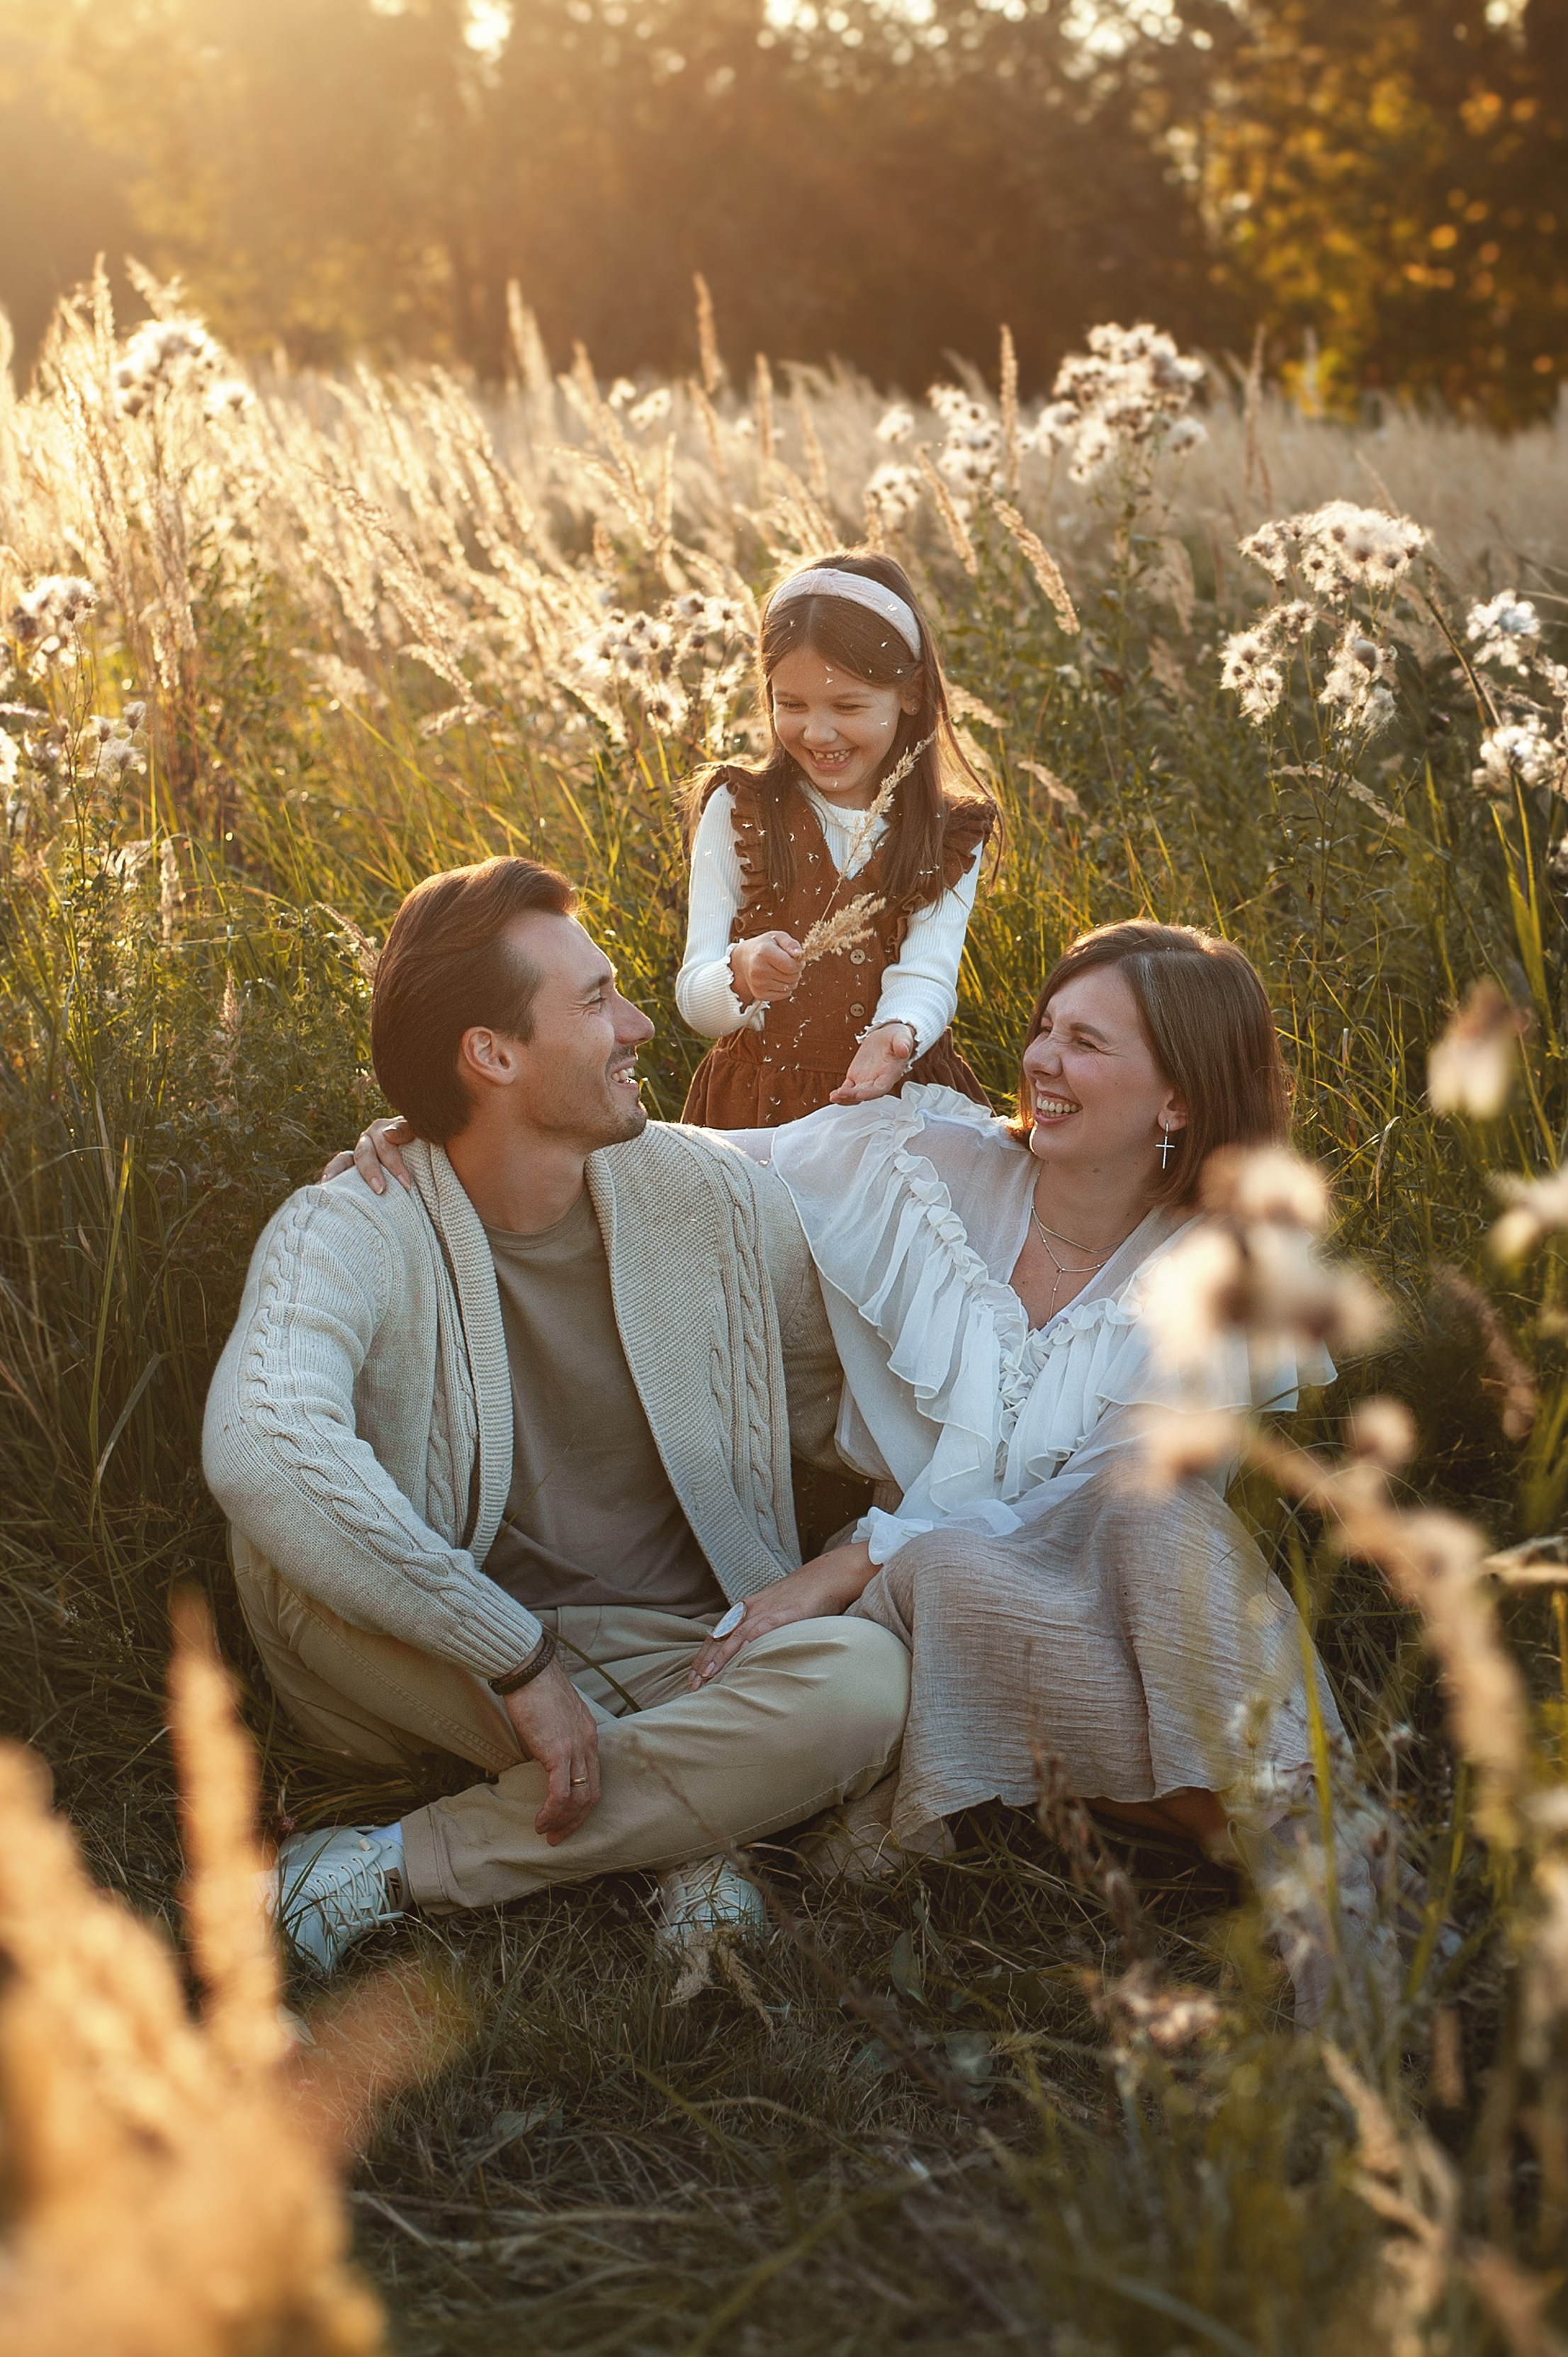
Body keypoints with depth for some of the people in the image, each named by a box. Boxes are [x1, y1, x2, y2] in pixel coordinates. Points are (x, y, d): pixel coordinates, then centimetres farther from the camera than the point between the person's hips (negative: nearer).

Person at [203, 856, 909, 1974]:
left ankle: (394, 1868, -18)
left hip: (685, 1655, 2)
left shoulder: (713, 1195, -5)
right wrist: (523, 1665, -38)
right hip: (456, 1669, -2)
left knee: (864, 1678, -30)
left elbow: (851, 1406, 11)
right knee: (286, 1530, -31)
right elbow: (258, 1447, -39)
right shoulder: (352, 1232, -18)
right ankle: (680, 1821, -17)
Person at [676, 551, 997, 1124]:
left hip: (898, 1096, 0)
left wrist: (896, 1035, -31)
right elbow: (694, 999, -3)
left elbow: (926, 977, -7)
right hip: (756, 1107, 0)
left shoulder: (950, 835, 7)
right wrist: (743, 975, -27)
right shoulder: (737, 811, 4)